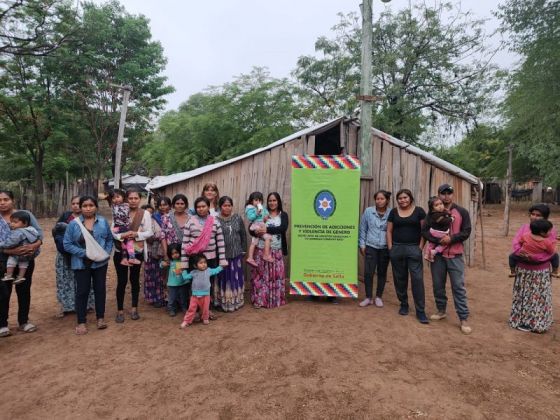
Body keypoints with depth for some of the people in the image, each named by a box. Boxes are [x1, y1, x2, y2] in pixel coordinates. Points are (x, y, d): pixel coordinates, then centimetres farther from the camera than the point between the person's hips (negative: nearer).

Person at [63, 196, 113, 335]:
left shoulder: (103, 222, -2)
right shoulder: (74, 223, -7)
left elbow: (110, 239, 7)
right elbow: (67, 244, -6)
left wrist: (107, 252, -10)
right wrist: (84, 253, -16)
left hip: (100, 263, 2)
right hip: (81, 264, -1)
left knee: (100, 289, 11)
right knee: (82, 291, 5)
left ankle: (100, 318, 26)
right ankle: (81, 322, 18)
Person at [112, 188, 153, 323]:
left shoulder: (145, 214, -2)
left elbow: (149, 232, -4)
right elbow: (112, 231, -5)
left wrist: (136, 234, -20)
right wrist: (122, 235, -24)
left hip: (137, 252, 1)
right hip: (121, 251, 0)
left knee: (134, 279, 13)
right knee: (122, 281, 4)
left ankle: (134, 308, 26)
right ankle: (120, 310, 18)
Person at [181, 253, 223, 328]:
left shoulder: (209, 270, 1)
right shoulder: (193, 272, -1)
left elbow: (216, 270, 15)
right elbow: (185, 277, 7)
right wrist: (184, 270, 10)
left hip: (205, 295, 1)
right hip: (195, 295, 0)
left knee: (205, 308, 12)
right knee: (191, 309, 3)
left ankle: (205, 318, 35)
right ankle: (187, 321, 14)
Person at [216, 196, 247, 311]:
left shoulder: (238, 218, 3)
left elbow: (243, 235, 8)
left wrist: (243, 250, 7)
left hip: (236, 254, 3)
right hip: (221, 255, -3)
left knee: (236, 278, 12)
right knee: (224, 279, 4)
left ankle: (236, 301, 27)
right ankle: (223, 302, 18)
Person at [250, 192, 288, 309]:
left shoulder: (283, 215, 4)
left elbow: (283, 228, -14)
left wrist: (267, 229, -25)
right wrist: (257, 232, -25)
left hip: (276, 250, 0)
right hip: (262, 250, 0)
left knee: (276, 275, 6)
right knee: (261, 275, 2)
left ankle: (276, 299, 21)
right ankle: (259, 300, 13)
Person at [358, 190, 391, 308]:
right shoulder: (368, 211, -2)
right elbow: (363, 229, 5)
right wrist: (362, 244, 3)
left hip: (385, 248, 0)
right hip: (371, 246, 0)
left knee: (382, 273, 11)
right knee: (368, 272, -3)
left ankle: (378, 297, 27)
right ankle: (368, 297, 14)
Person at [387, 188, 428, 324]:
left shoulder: (419, 211, 2)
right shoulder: (394, 212, 8)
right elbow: (389, 231, 8)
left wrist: (420, 247, -7)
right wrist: (390, 248, 1)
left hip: (414, 249, -2)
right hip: (397, 249, 3)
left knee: (417, 279, -6)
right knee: (400, 278, 10)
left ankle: (420, 311, 1)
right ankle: (403, 304, 26)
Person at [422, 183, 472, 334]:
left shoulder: (462, 212, 3)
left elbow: (466, 232, -3)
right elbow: (424, 231, -1)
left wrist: (451, 239, -17)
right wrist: (438, 240, -16)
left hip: (455, 255, -2)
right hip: (437, 255, 2)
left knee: (458, 287, -2)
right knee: (438, 285, 11)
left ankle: (464, 319, 5)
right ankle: (441, 311, 28)